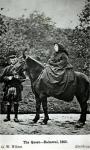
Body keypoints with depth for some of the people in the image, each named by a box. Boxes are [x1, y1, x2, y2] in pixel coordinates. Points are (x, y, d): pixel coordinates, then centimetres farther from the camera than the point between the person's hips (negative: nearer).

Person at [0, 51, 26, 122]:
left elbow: (24, 78, 7)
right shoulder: (7, 68, 11)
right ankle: (8, 116, 13)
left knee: (16, 102, -2)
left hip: (17, 87, -1)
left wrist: (18, 77, -11)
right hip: (8, 87, 2)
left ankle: (16, 116, 7)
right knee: (8, 102, 2)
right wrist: (8, 78, -10)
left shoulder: (19, 68, 7)